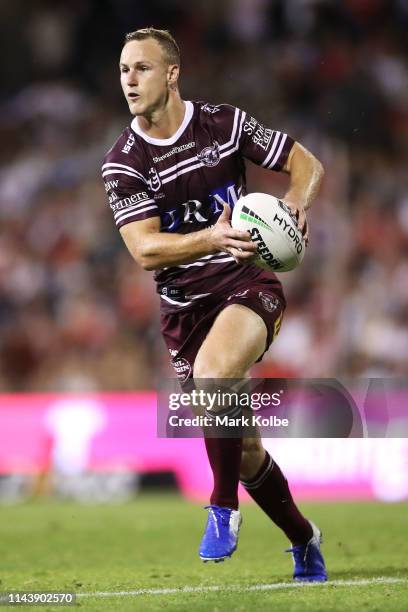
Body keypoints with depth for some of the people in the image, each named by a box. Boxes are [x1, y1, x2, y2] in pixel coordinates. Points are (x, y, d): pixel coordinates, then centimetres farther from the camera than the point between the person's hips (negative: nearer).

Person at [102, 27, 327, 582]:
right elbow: (144, 250, -15)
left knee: (211, 375, -33)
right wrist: (211, 238, -31)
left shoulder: (227, 123, -3)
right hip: (184, 305, 3)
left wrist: (296, 202, -16)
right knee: (242, 447, 8)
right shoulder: (122, 162, -4)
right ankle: (303, 539, 31)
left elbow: (307, 164, 6)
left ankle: (224, 509, -16)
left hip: (248, 284, -3)